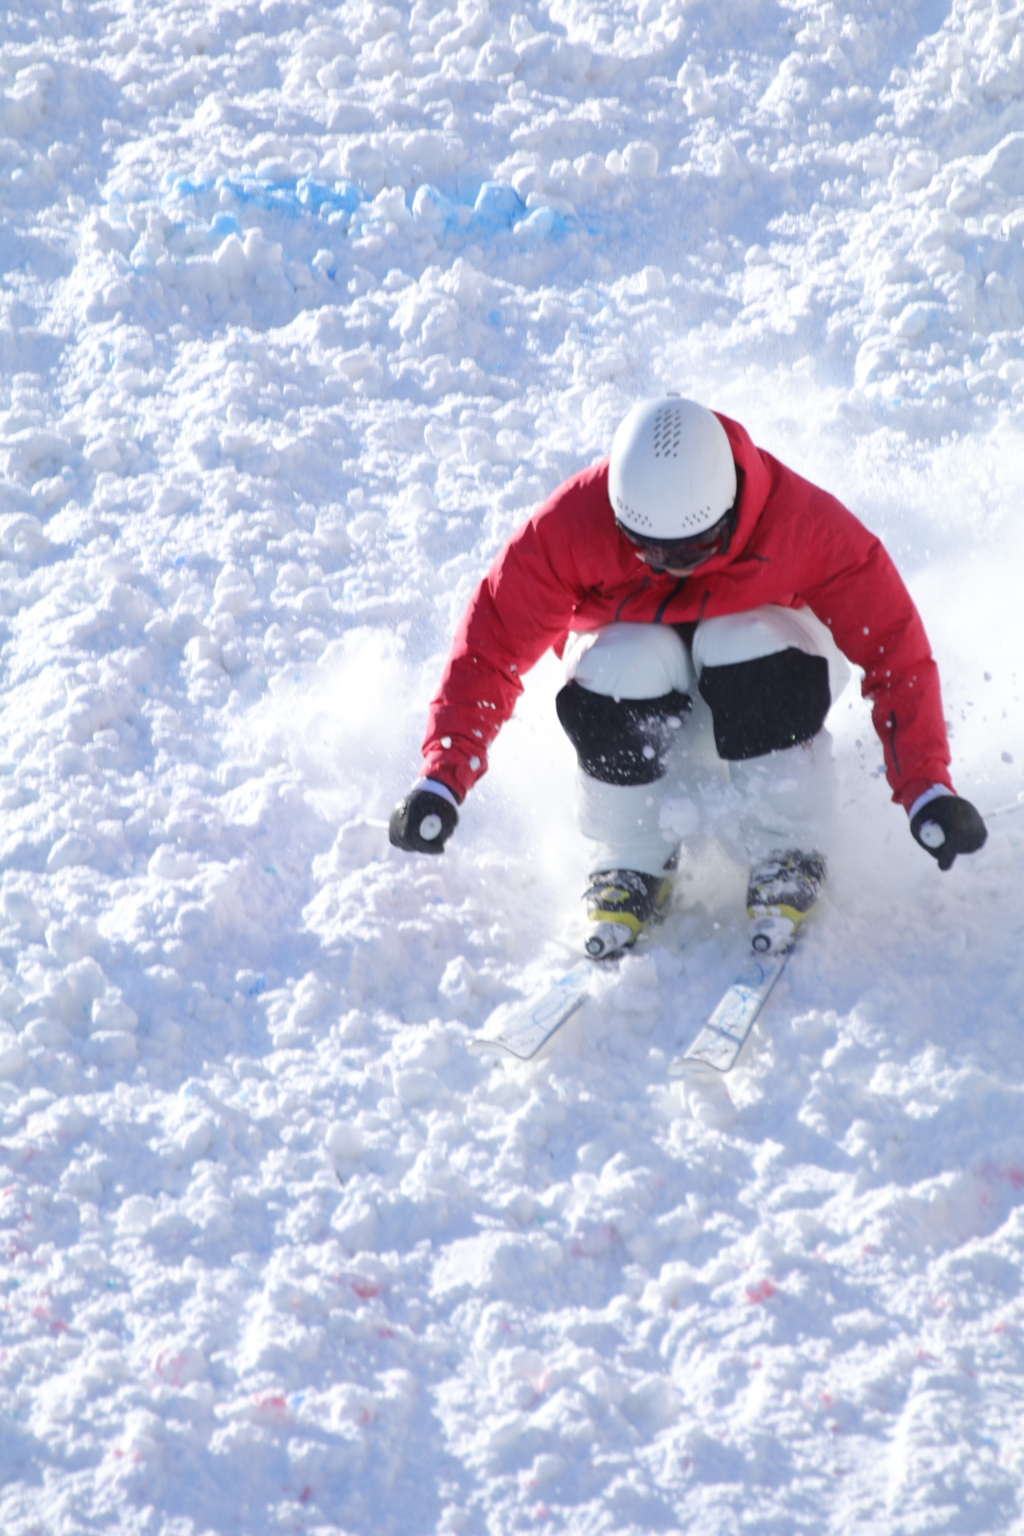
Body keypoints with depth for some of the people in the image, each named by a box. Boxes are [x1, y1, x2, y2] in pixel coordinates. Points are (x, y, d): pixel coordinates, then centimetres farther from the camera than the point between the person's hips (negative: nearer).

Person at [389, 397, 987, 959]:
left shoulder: (803, 524, -33)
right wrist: (442, 780, -37)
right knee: (627, 665, -35)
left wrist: (927, 790, -38)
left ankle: (789, 865, -17)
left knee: (750, 649, -36)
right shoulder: (573, 524, -32)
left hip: (755, 640, 0)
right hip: (631, 640, 1)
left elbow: (893, 646, -29)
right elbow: (492, 641, -27)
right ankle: (632, 869, -12)